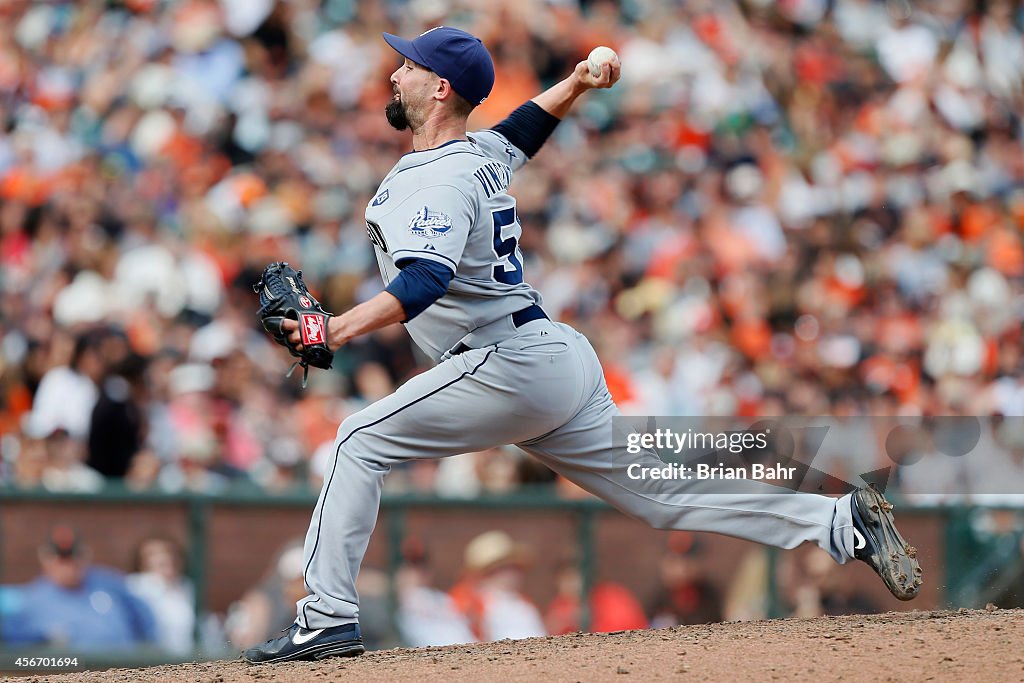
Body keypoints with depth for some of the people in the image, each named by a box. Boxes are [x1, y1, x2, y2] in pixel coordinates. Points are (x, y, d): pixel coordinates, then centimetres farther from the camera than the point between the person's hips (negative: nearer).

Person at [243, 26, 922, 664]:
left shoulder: (439, 179, -14)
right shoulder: (482, 152, 15)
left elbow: (426, 279, -31)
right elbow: (528, 124, 39)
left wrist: (347, 326, -44)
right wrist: (577, 83, 22)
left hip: (513, 366, -10)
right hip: (555, 360, 10)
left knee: (361, 442, -9)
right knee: (658, 495, 10)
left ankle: (328, 620, -14)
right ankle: (843, 523, 8)